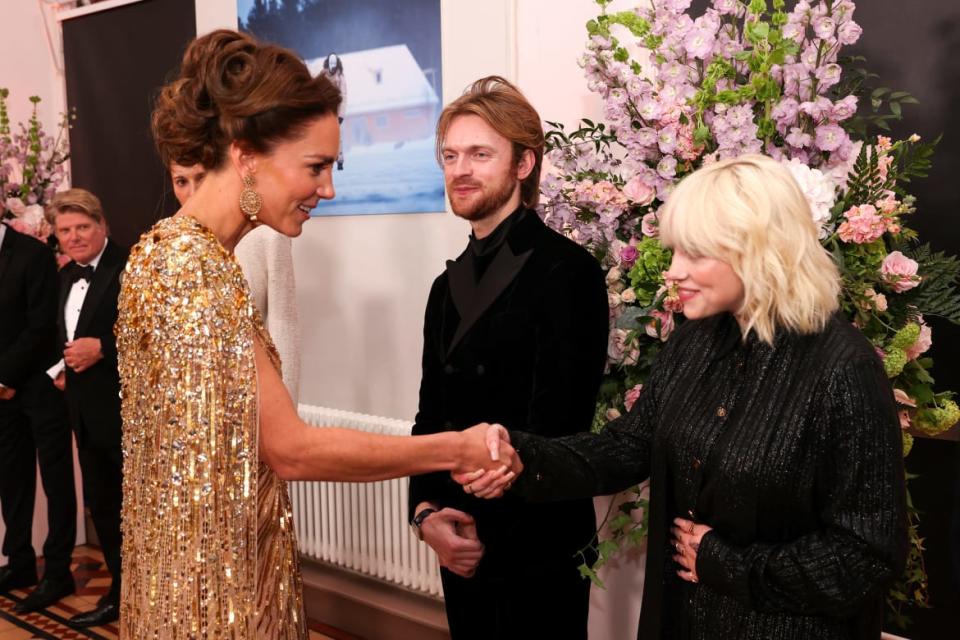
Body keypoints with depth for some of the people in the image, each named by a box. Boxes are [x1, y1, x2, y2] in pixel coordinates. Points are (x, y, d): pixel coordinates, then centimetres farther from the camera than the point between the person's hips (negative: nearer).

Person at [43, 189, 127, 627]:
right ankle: (120, 593, 33)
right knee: (100, 503, 18)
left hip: (125, 409, -9)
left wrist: (101, 348, -22)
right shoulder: (67, 275, 14)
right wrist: (62, 369, 8)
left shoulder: (128, 267, -15)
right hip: (85, 410, 9)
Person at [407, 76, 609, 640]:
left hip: (536, 552, -6)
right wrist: (428, 511, -5)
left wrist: (491, 535, -12)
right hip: (460, 548, 6)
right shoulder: (449, 285, 9)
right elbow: (432, 414, 9)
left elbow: (555, 427, -17)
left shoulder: (567, 272, -13)